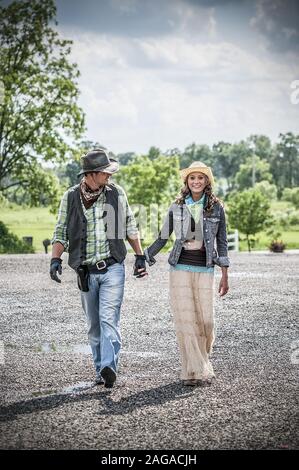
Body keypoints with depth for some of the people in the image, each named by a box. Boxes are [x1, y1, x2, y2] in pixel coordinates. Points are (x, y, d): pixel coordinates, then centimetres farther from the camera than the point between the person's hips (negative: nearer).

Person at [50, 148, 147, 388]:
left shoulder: (116, 193, 1)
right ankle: (101, 370, 18)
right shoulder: (71, 197, 0)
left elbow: (130, 226, 13)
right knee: (94, 325, 9)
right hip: (86, 271, 2)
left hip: (113, 268, -2)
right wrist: (55, 259, -10)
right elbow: (61, 233, 5)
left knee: (109, 319, -17)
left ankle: (109, 368, -25)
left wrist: (140, 256, 12)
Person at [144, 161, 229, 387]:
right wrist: (144, 260, 9)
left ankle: (203, 363, 21)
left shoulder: (216, 208, 4)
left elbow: (222, 242, 6)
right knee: (185, 319, -5)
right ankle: (195, 371, -1)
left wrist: (225, 275, 3)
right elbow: (163, 238, 12)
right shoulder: (177, 207, 5)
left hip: (205, 269, 0)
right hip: (180, 268, 0)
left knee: (206, 320, -4)